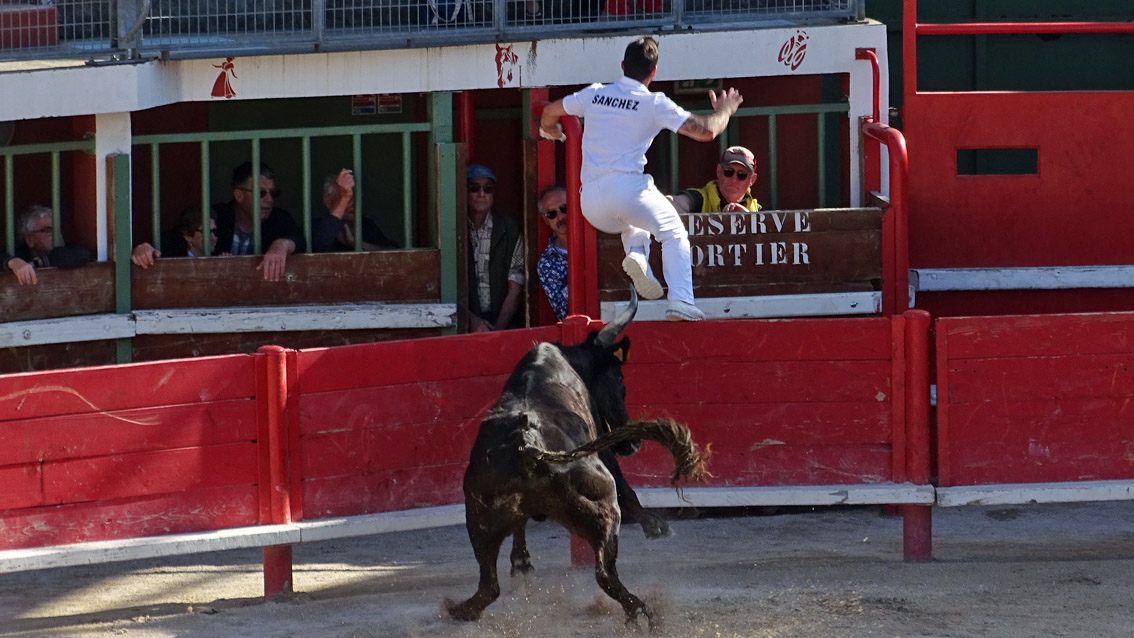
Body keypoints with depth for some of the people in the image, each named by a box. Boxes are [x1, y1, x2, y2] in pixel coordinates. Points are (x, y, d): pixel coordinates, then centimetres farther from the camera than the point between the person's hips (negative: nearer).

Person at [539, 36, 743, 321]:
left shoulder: (594, 94, 14)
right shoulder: (655, 104, 0)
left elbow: (549, 113, 29)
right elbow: (706, 131, -3)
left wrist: (551, 132, 52)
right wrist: (724, 111, 19)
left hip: (591, 203, 5)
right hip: (628, 186, -5)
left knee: (633, 227, 32)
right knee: (673, 234, 12)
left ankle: (636, 254, -4)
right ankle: (680, 301, -9)